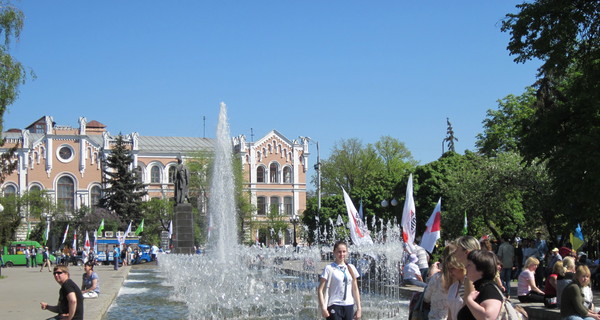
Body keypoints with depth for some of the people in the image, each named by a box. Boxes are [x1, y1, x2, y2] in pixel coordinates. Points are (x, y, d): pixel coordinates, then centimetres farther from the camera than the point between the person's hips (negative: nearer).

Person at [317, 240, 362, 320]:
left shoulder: (351, 268, 8)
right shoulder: (329, 268, -6)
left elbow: (355, 289, 12)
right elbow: (320, 290, -7)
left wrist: (359, 308, 9)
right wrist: (323, 308, -14)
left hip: (349, 306, 5)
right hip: (334, 306, -5)